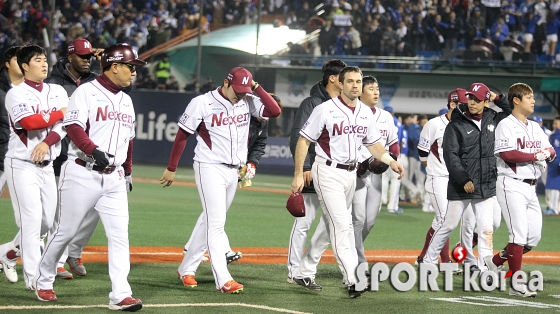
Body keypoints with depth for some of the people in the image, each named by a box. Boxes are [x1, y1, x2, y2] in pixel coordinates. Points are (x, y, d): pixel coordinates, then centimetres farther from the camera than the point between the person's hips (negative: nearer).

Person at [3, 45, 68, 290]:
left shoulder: (58, 92, 11)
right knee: (31, 219, -11)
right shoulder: (16, 94, -6)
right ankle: (33, 277, -9)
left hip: (47, 164, 6)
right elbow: (30, 122, -22)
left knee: (47, 220, 8)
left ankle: (10, 253, 30)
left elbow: (66, 124, -3)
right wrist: (59, 113, -12)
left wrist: (46, 143, -20)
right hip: (22, 165, -6)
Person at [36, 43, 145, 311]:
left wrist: (128, 171, 23)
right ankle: (44, 281, 22)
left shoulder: (126, 101, 17)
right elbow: (74, 127, -18)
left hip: (114, 179, 6)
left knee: (120, 234, -5)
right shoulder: (86, 92, -7)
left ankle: (120, 295, -8)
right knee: (66, 231, 4)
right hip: (82, 175, -6)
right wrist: (94, 151, -31)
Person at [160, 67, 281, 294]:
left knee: (212, 223, 12)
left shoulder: (247, 102, 4)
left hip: (233, 171, 6)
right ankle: (223, 279, -17)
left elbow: (275, 111, -7)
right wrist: (171, 169, -2)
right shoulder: (202, 103, -9)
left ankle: (187, 268, 25)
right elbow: (182, 135, -3)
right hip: (210, 169, -6)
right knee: (216, 222, -12)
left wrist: (256, 87, -10)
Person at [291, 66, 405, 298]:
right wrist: (298, 174, -13)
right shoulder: (325, 110, -12)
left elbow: (373, 143, 17)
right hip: (328, 172, -7)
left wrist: (390, 161, -1)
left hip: (351, 173, 7)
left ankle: (303, 273, 23)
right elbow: (304, 140, -8)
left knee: (330, 225, 12)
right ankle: (352, 280, -21)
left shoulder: (366, 113, 7)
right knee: (341, 224, -16)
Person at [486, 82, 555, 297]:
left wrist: (547, 153, -10)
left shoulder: (535, 128, 18)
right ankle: (516, 284, -8)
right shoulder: (506, 125, -7)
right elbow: (507, 154, -20)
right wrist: (535, 156, -16)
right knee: (519, 235, -12)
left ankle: (495, 261, 22)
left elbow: (551, 151, 12)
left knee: (534, 238, 6)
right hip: (512, 185, -8)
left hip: (531, 187, 8)